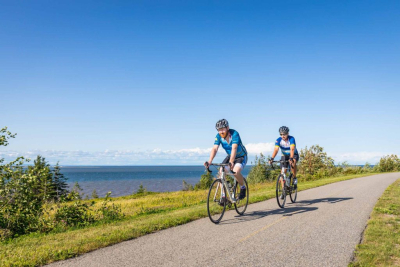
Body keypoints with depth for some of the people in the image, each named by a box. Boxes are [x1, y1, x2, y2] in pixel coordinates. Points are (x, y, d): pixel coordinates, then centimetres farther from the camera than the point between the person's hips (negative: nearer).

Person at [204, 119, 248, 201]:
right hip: (230, 156, 5)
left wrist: (231, 162, -56)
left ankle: (243, 188, -2)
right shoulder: (218, 136, -15)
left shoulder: (234, 134, -29)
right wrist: (209, 161, -43)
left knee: (236, 171, -31)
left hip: (241, 156, -5)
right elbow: (215, 149, -26)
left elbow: (234, 148, -41)